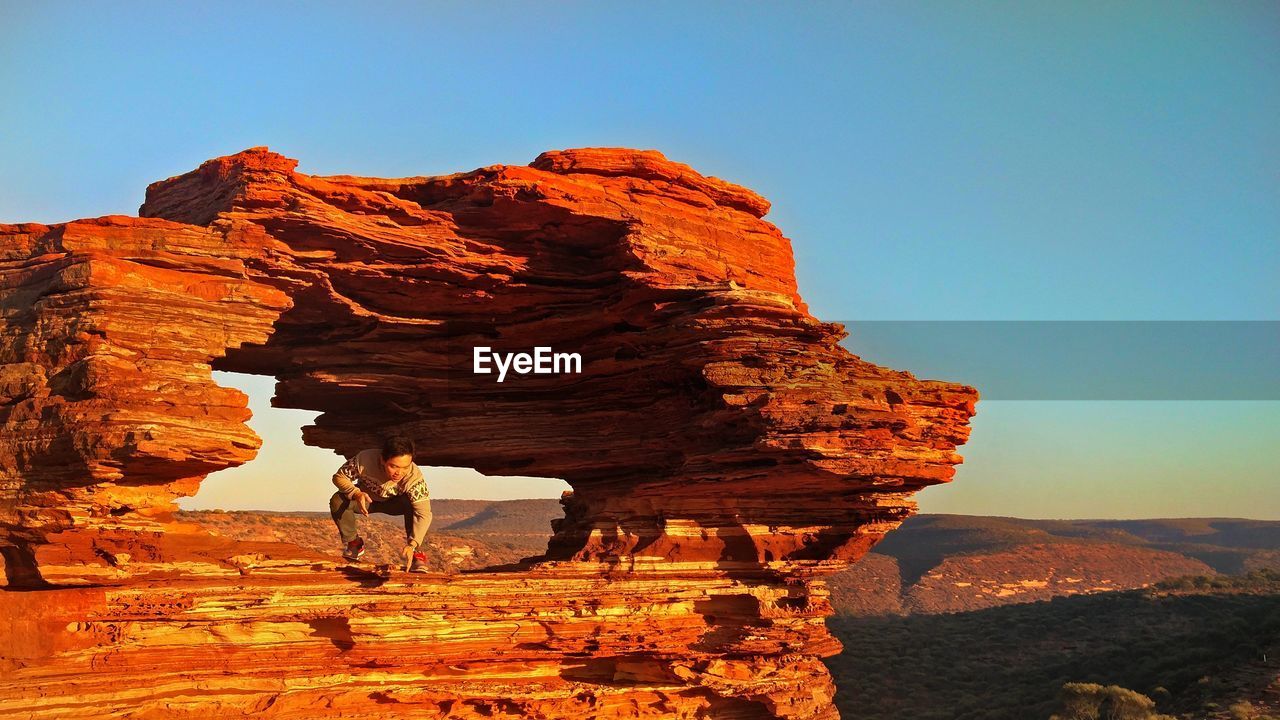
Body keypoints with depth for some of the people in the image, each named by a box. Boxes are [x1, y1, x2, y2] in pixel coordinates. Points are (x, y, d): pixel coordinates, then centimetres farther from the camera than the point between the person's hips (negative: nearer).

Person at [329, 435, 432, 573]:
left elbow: (424, 514, -40)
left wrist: (412, 545, -52)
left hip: (393, 503, -1)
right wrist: (356, 494, -39)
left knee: (412, 505, -34)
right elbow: (339, 476, -20)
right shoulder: (365, 459, -36)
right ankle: (353, 542, -1)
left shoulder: (415, 477, -37)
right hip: (366, 498, 1)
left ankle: (416, 553, -17)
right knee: (337, 501, -27)